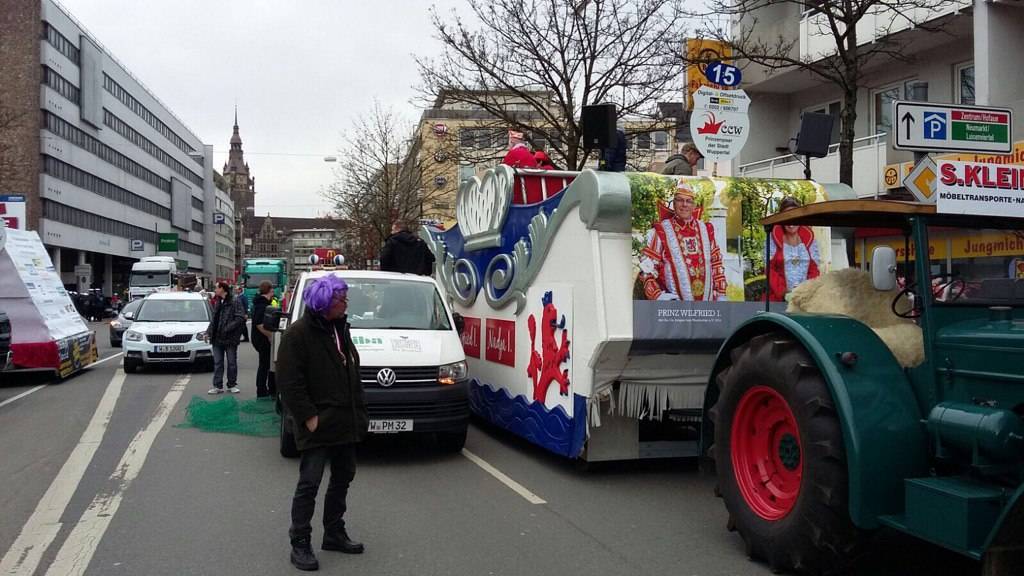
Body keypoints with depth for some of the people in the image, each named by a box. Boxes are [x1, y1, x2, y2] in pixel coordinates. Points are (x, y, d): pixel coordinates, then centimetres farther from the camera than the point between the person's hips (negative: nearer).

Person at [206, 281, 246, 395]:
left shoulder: (235, 302, -9)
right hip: (217, 338, 6)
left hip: (230, 338, -6)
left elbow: (241, 318, -17)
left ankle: (232, 385, 16)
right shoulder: (218, 303, 15)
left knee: (232, 363, 5)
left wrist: (228, 328, -22)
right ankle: (218, 386, 11)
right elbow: (213, 320, 20)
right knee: (217, 363, 6)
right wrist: (208, 332, 8)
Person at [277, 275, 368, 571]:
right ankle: (300, 544, 6)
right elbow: (289, 382, -17)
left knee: (343, 478, 15)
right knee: (309, 483, -3)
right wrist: (309, 417, -19)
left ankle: (334, 533, 29)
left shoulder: (341, 329, 13)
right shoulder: (299, 333, -13)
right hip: (318, 425, -8)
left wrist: (359, 412, 15)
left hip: (346, 423, 8)